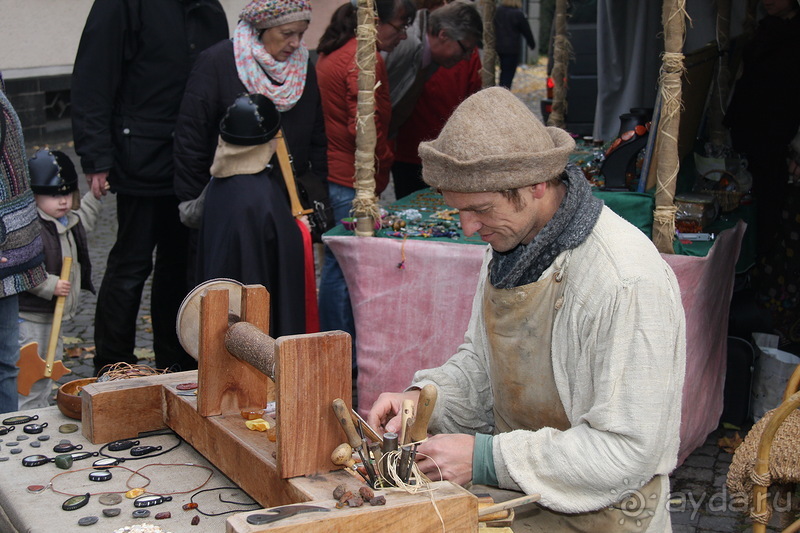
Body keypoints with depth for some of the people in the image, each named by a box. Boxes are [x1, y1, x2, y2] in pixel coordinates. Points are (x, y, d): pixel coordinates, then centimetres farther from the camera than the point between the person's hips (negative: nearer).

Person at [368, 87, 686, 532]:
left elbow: (626, 452, -24)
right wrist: (425, 396, -3)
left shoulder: (628, 282, -25)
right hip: (510, 485, 8)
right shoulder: (508, 243, 3)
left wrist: (486, 458, -24)